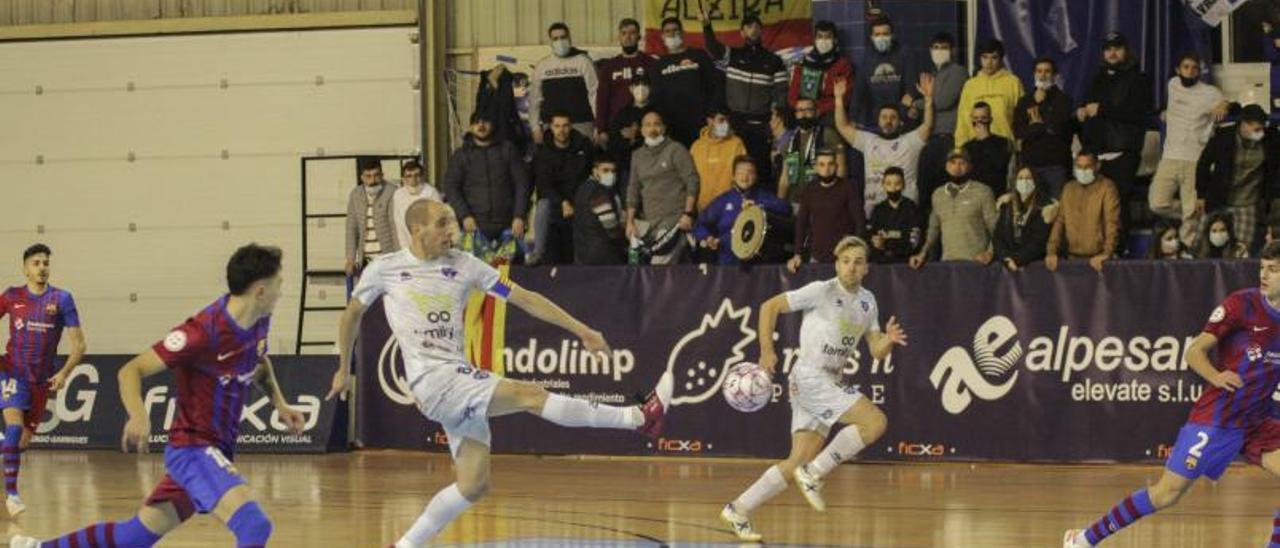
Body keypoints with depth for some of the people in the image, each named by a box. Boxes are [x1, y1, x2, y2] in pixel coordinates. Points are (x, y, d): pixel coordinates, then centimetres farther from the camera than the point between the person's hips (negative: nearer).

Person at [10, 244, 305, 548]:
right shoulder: (203, 331, -24)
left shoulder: (258, 320, 0)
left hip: (217, 450, 8)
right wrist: (138, 415, -39)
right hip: (192, 447, -8)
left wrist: (279, 402, 10)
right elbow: (131, 371, -20)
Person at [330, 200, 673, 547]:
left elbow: (525, 298, 8)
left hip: (461, 378, 6)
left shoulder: (463, 265, 9)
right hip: (432, 380, -6)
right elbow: (352, 313, 18)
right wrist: (344, 369, 24)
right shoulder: (384, 270, 1)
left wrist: (582, 331, 3)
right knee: (530, 395, -18)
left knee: (473, 486, 0)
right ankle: (639, 418, -19)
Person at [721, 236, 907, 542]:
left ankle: (738, 510, 10)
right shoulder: (822, 292, -8)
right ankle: (813, 473, -13)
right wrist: (767, 352, -15)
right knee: (875, 421, -20)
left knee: (800, 462, 4)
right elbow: (769, 307, -6)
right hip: (809, 376, -8)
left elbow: (876, 351, 14)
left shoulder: (867, 302, 13)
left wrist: (889, 340, -9)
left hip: (829, 384, 8)